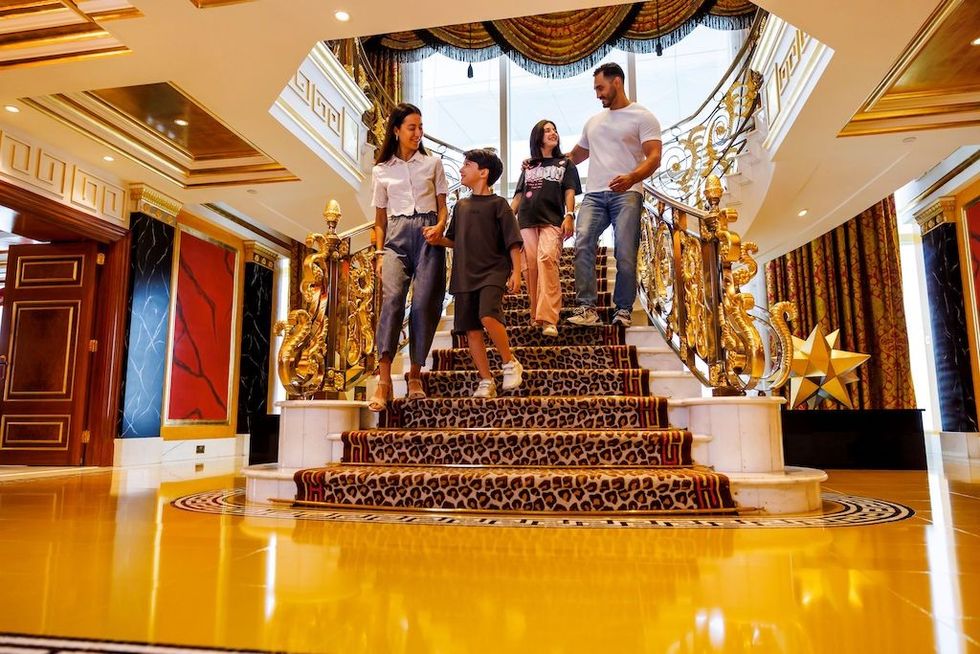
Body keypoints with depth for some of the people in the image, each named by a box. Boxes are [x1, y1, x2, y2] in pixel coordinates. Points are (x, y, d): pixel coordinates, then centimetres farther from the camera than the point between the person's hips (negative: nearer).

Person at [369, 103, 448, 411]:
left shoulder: (433, 163, 12)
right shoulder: (381, 170, 14)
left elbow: (443, 206, 12)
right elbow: (380, 218, 15)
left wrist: (439, 227, -9)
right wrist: (379, 252, 3)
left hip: (427, 236, 0)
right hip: (396, 237, 0)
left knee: (424, 303, -10)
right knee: (392, 298, -20)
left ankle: (415, 374, 4)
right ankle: (384, 380, -23)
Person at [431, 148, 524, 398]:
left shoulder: (498, 204, 1)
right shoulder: (460, 206, 17)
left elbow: (513, 242, -2)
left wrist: (516, 272, -10)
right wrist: (438, 239, 4)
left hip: (492, 271, -6)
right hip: (465, 275, 6)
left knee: (488, 316, -26)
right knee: (471, 329, 1)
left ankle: (510, 363, -4)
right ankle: (486, 381, 10)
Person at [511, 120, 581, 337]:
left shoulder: (565, 163, 20)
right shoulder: (528, 166, 24)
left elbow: (569, 192, 8)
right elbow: (518, 196, 22)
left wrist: (569, 216, -8)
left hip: (553, 220, -3)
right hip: (527, 220, 3)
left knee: (547, 259, -25)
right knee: (531, 265, -6)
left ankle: (548, 319, -31)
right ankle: (536, 314, 4)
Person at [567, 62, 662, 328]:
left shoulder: (642, 117, 6)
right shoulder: (593, 121, 24)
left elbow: (654, 157, -6)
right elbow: (575, 157, 35)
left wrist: (631, 178, -26)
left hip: (626, 193, -4)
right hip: (594, 194, 4)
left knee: (625, 254, -10)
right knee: (583, 244, -16)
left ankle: (623, 310, 1)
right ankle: (586, 307, -15)